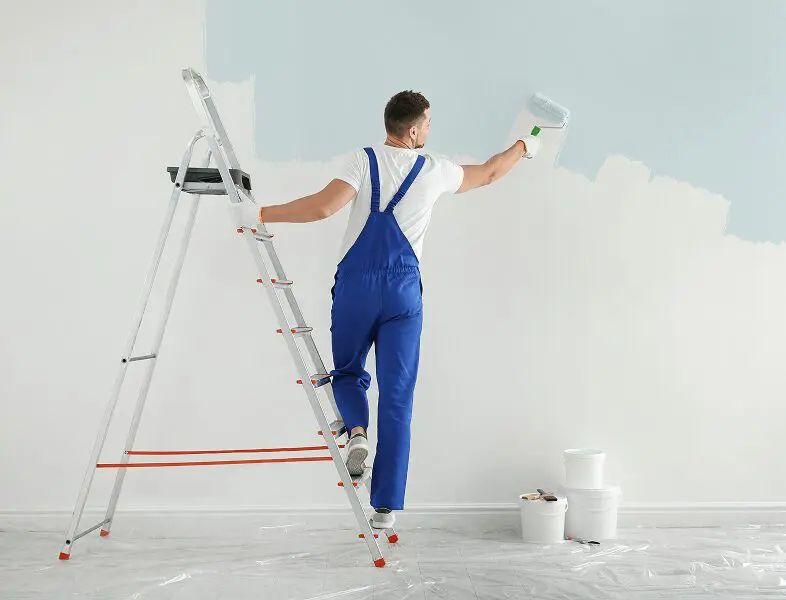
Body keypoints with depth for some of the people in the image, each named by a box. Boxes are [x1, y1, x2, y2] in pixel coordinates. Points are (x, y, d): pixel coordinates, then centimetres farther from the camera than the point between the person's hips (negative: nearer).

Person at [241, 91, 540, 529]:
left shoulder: (365, 161, -2)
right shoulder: (435, 171, 4)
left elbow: (324, 207, -16)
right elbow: (488, 174, 21)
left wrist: (263, 214, -9)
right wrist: (524, 147, 40)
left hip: (355, 285, 0)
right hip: (404, 291, 0)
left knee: (348, 372, 23)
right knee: (397, 398, 4)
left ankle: (357, 431, -9)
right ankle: (387, 506, 5)